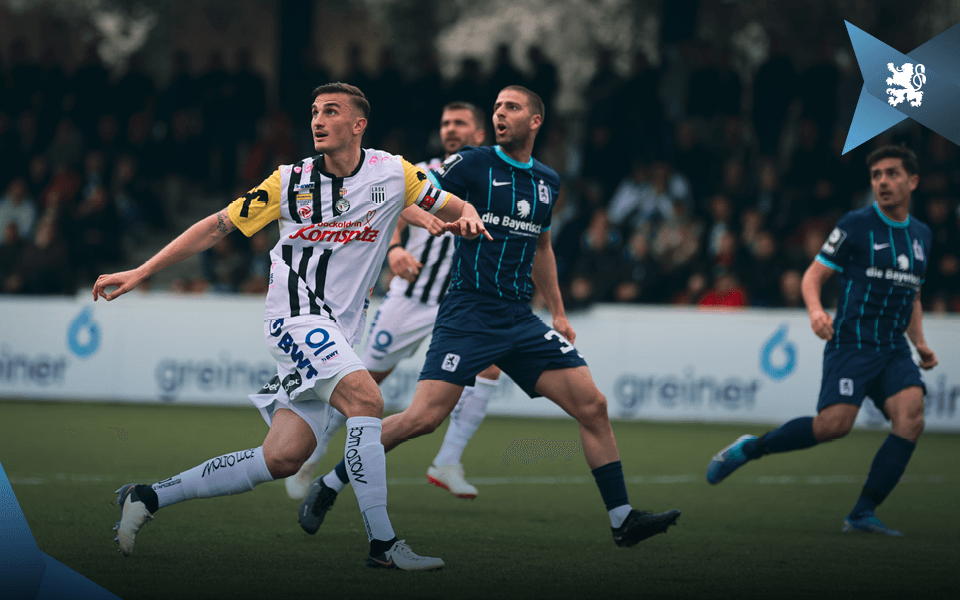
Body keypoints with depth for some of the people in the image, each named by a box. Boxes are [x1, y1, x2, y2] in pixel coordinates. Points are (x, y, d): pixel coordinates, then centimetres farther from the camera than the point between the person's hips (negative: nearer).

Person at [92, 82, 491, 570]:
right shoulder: (290, 182, 0)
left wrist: (468, 218, -13)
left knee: (283, 458, -4)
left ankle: (148, 498, 8)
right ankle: (382, 543, -27)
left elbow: (457, 209, 13)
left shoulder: (393, 174, 4)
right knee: (366, 398, -27)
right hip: (296, 314, -4)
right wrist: (140, 272, 1)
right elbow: (217, 226, 5)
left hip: (337, 334, 4)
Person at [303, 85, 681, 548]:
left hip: (520, 319, 6)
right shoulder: (472, 164, -3)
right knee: (423, 417, -18)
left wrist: (558, 314, 25)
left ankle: (622, 519, 5)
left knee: (592, 406, -3)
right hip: (468, 314, -6)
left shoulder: (547, 182, 14)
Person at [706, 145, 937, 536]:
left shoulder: (921, 235, 16)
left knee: (911, 415, -20)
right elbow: (813, 275, -1)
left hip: (894, 350, 5)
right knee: (834, 424, -22)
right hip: (851, 341, -5)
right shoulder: (856, 225, -2)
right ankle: (748, 449, 2)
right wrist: (816, 310, -21)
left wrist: (921, 343, 13)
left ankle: (863, 514, -15)